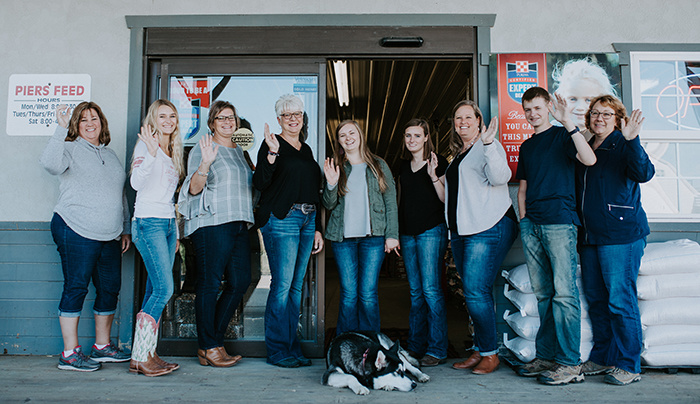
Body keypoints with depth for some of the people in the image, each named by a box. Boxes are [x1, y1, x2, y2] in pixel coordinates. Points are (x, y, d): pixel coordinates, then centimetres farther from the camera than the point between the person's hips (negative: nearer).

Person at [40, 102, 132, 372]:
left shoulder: (111, 155, 20)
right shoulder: (71, 148, 2)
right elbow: (51, 164, -22)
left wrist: (125, 229, 20)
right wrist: (61, 128, -24)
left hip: (109, 236, 7)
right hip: (75, 231, -6)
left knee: (110, 288, 8)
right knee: (76, 287, -4)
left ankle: (102, 346, 22)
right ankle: (70, 354, 3)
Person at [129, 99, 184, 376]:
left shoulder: (173, 150, 19)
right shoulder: (145, 145, -4)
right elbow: (136, 182, -19)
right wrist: (151, 153, -32)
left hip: (168, 223, 8)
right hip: (148, 223, -8)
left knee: (155, 291, 5)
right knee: (164, 288, -14)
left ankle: (147, 354, 10)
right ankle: (139, 357, -7)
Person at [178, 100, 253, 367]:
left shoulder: (238, 151, 22)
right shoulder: (202, 149, 0)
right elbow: (194, 188, -8)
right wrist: (205, 163, -25)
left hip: (239, 224, 8)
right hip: (212, 224, -8)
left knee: (240, 282, 5)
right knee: (209, 283, -5)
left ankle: (214, 340, 16)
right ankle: (208, 349, 3)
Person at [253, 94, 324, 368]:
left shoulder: (306, 150, 20)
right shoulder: (273, 145, 1)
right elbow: (260, 183, -10)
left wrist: (317, 229, 19)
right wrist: (271, 153, -23)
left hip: (307, 220, 7)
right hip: (281, 219, -7)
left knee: (297, 286, 7)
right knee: (282, 284, -8)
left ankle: (291, 347, 14)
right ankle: (278, 350, 0)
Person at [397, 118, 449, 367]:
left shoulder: (438, 162, -2)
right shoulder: (404, 166, 17)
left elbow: (446, 199, -7)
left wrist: (433, 176, -20)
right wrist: (396, 233, 17)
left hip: (431, 231, -6)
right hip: (407, 233, 6)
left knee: (430, 289, -10)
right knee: (415, 292, 9)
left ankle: (437, 350, -2)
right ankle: (415, 347, 16)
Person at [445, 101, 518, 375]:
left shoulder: (487, 146, 0)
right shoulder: (458, 155, 23)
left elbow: (499, 177, -19)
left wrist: (488, 144, -26)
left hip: (489, 228, -8)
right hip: (462, 230, 9)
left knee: (476, 291, -13)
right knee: (473, 293, 9)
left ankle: (490, 353, -1)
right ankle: (479, 351, 17)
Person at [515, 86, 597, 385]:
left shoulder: (562, 136, 4)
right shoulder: (526, 147, 22)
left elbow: (589, 159, -15)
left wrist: (567, 121, -18)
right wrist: (523, 219, 11)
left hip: (559, 221, -6)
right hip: (531, 224, 6)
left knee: (563, 292, -9)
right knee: (542, 294, 8)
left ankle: (570, 363, -5)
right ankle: (544, 357, 13)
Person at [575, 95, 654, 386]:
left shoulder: (623, 146, -2)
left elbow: (643, 173, -21)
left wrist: (632, 141, -32)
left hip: (621, 234, -7)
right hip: (589, 236, 7)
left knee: (620, 300, -6)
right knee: (596, 299, 12)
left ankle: (628, 365, 5)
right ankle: (602, 357, 23)